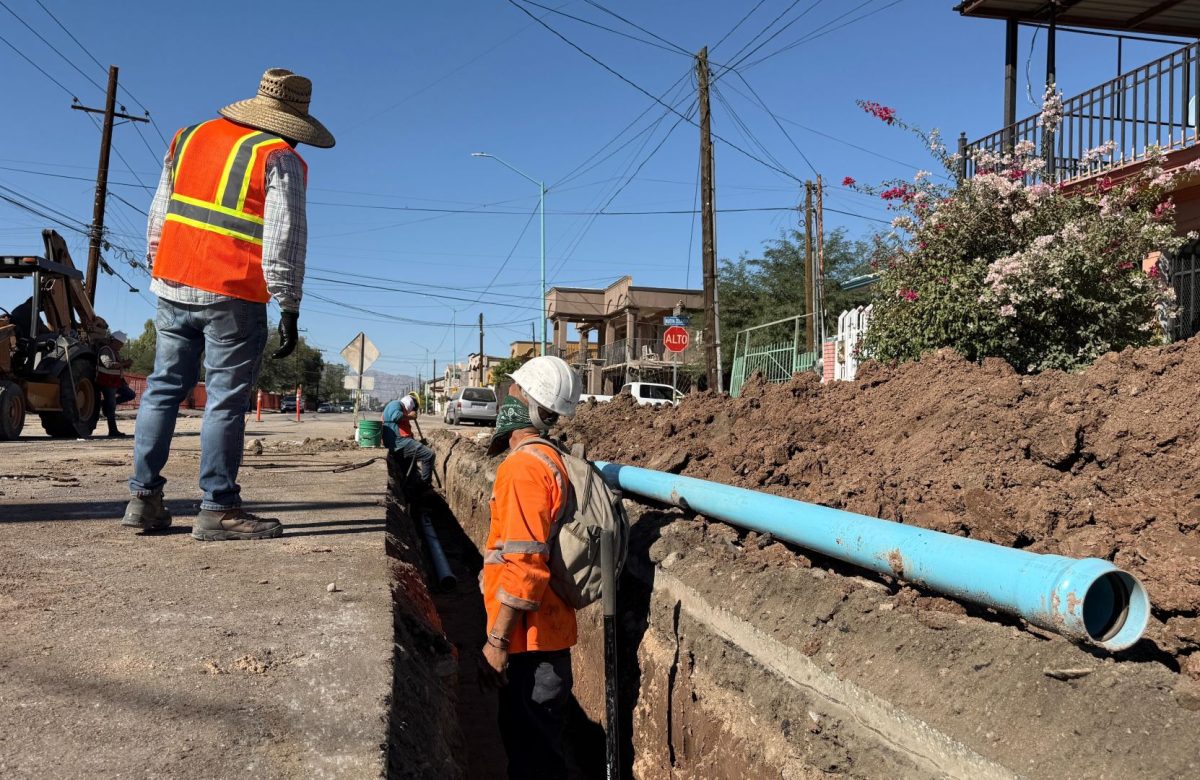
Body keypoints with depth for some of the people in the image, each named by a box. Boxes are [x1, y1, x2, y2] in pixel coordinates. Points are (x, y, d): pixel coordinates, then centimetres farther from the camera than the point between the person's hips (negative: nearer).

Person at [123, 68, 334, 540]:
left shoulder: (189, 137, 16)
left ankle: (144, 498, 15)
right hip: (232, 297, -6)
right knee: (226, 400, -1)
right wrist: (288, 310, -8)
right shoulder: (279, 159, -4)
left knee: (164, 389, 13)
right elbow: (284, 240, -10)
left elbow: (158, 214, 18)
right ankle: (218, 510, 2)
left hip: (172, 285, 6)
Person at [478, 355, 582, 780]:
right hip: (547, 632, 9)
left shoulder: (524, 465, -20)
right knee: (537, 740, 21)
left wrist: (497, 640, -19)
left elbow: (524, 564, -25)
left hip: (529, 639, -9)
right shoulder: (549, 459, 9)